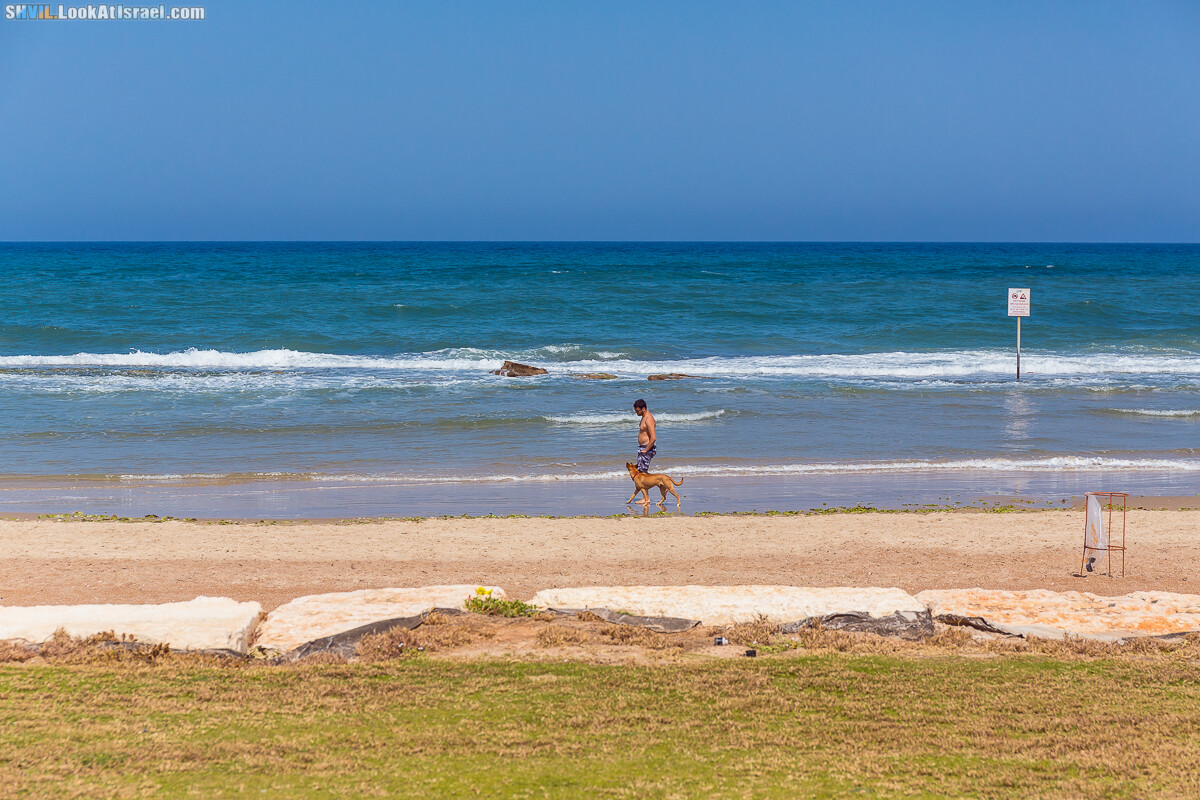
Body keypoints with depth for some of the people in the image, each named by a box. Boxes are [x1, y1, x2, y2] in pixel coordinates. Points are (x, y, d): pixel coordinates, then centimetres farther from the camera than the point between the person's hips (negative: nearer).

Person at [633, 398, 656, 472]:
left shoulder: (648, 419, -22)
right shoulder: (644, 416, 11)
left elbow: (653, 438, -28)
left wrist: (645, 450, -21)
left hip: (647, 447, -10)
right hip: (642, 447, 10)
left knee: (642, 471, -10)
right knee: (639, 470, 12)